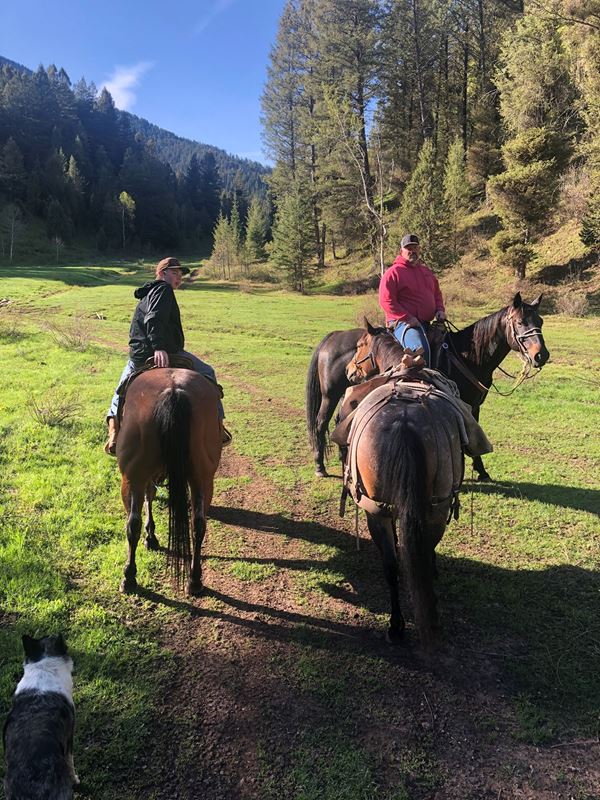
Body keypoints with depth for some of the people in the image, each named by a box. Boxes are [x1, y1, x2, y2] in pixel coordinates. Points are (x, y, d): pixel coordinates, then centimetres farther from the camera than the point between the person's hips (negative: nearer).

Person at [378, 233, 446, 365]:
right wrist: (407, 318, -18)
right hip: (402, 323, -8)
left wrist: (440, 310, 8)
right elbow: (386, 301, -12)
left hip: (426, 323, 9)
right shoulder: (393, 272, -4)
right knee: (421, 349, -32)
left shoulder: (426, 271, 21)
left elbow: (437, 293, 30)